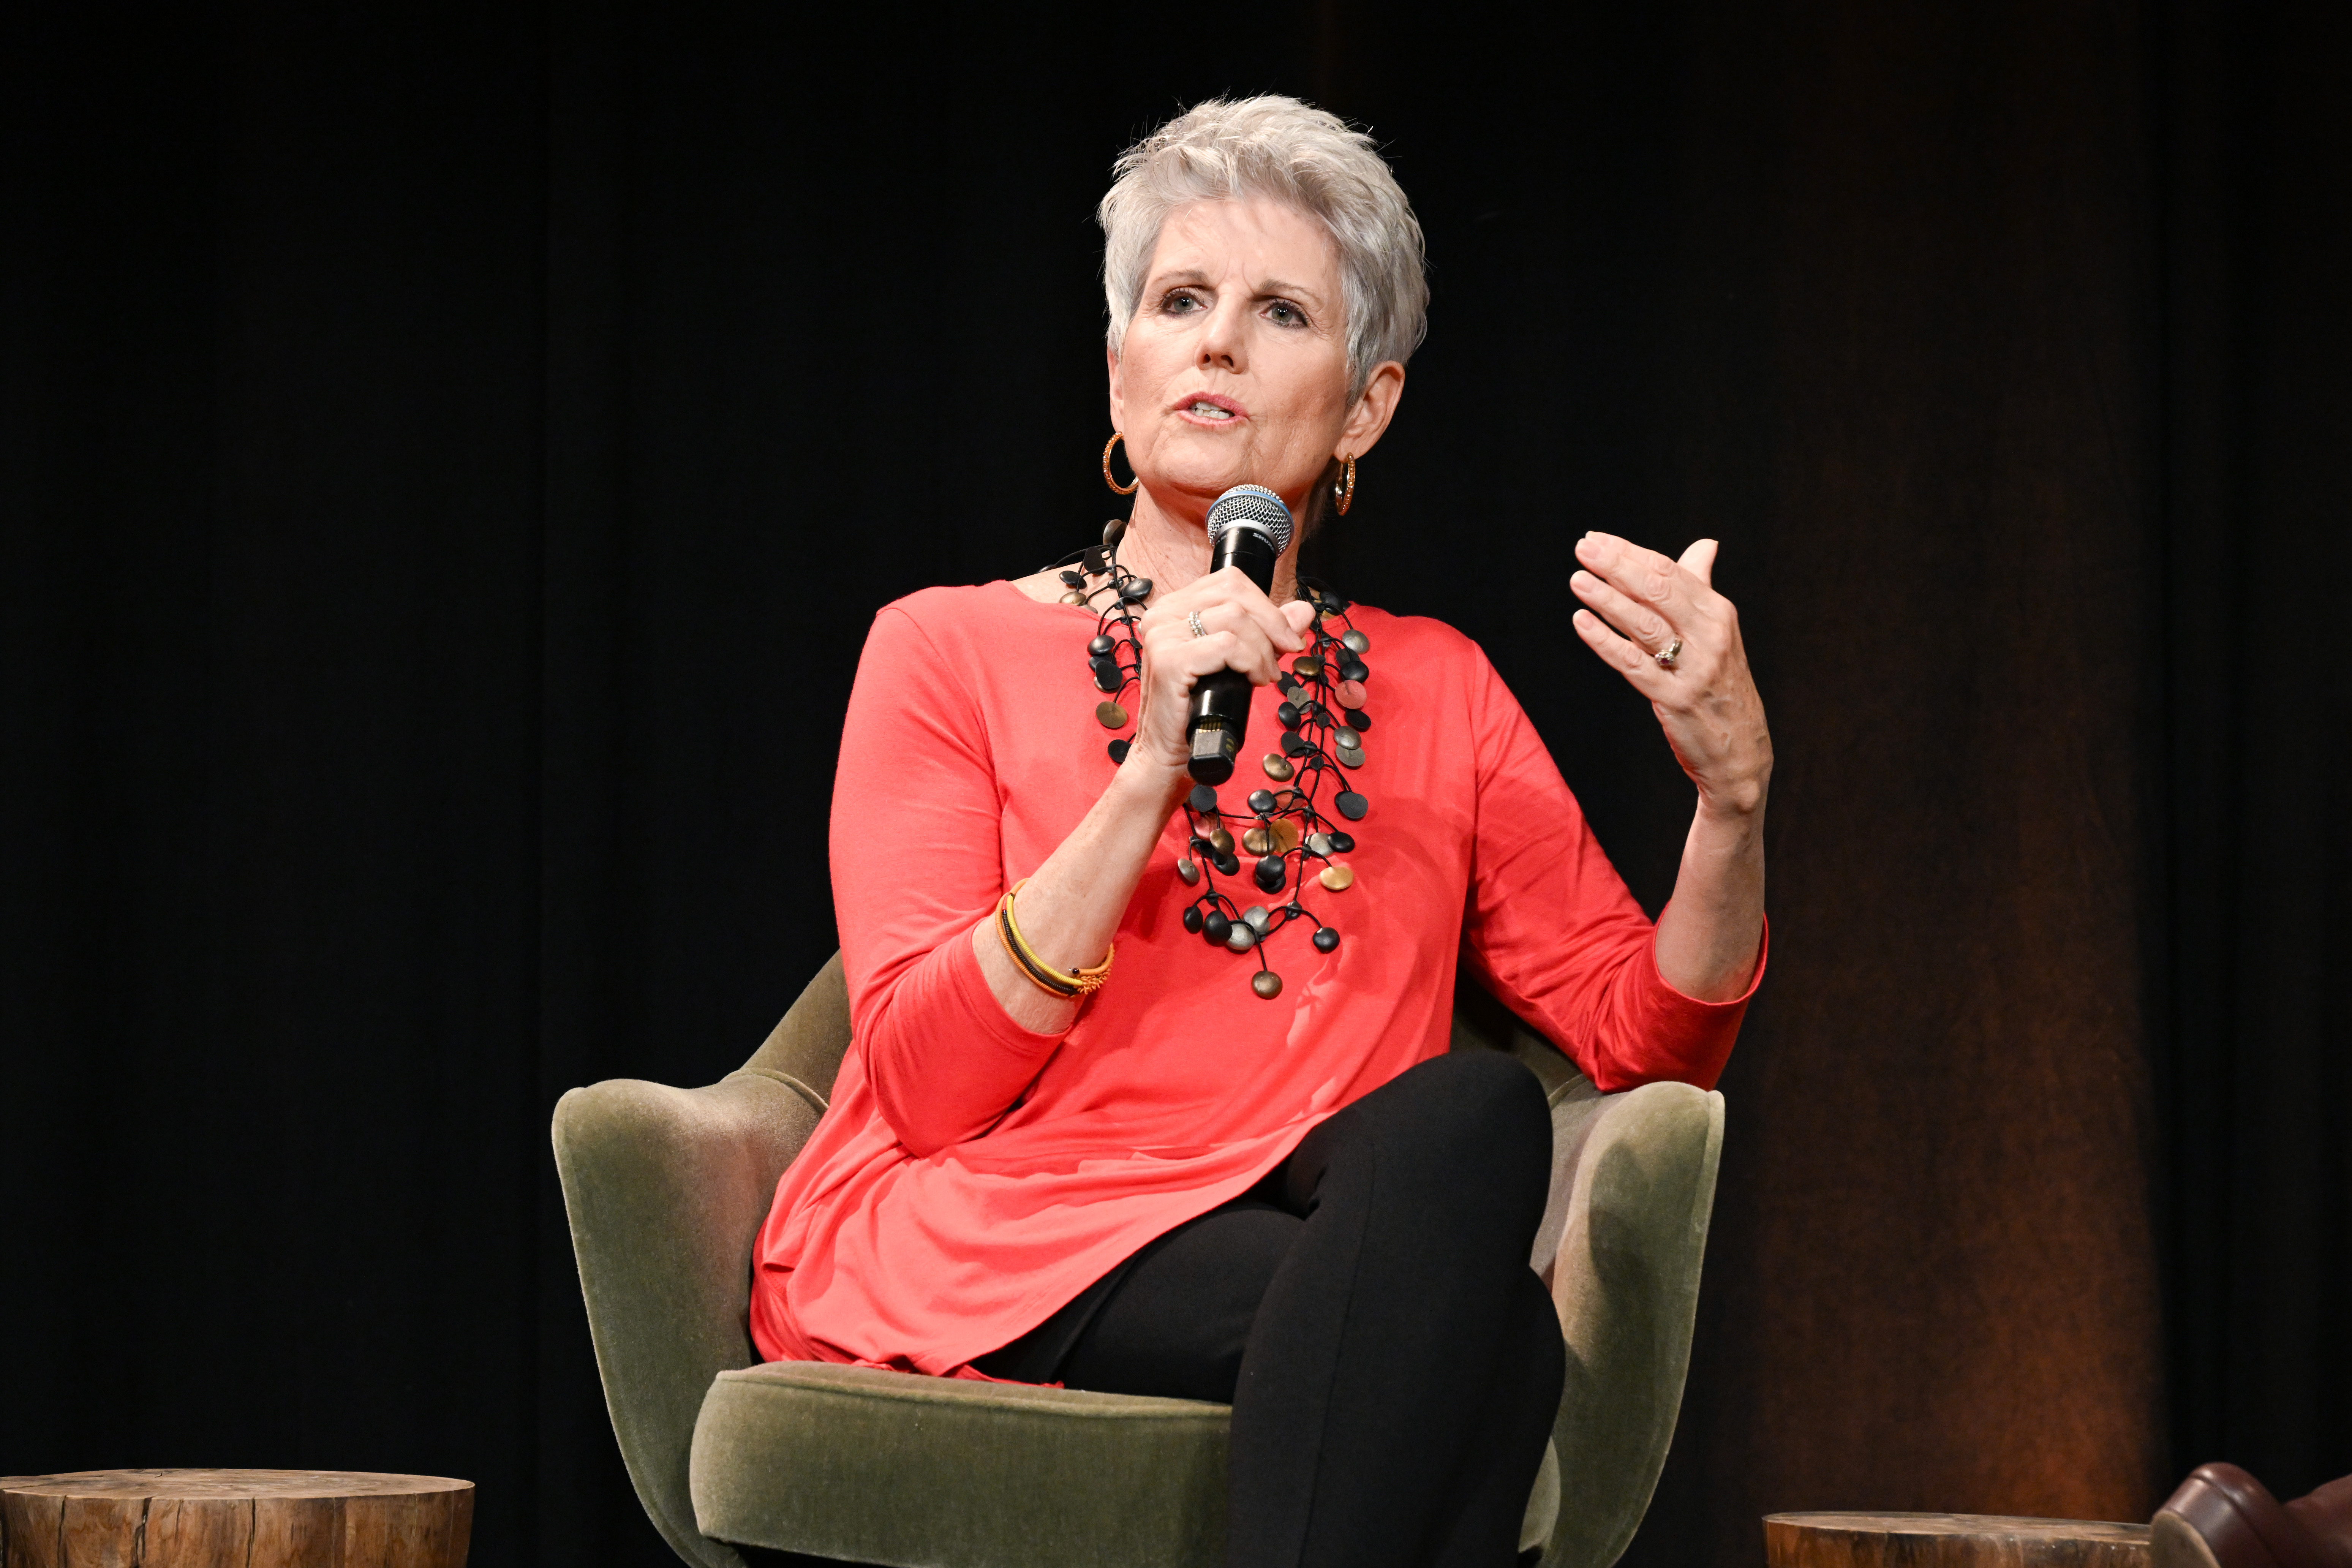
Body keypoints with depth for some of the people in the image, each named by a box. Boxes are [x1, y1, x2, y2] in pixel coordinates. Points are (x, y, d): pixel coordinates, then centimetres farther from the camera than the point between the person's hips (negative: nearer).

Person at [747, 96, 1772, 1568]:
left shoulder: (1436, 689, 19)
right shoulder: (950, 650, 8)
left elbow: (1647, 1037, 10)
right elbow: (925, 1086, -5)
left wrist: (1733, 789, -7)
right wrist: (1150, 779, -14)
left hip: (1319, 1277, 4)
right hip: (978, 1255, -3)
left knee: (1472, 1104, -32)